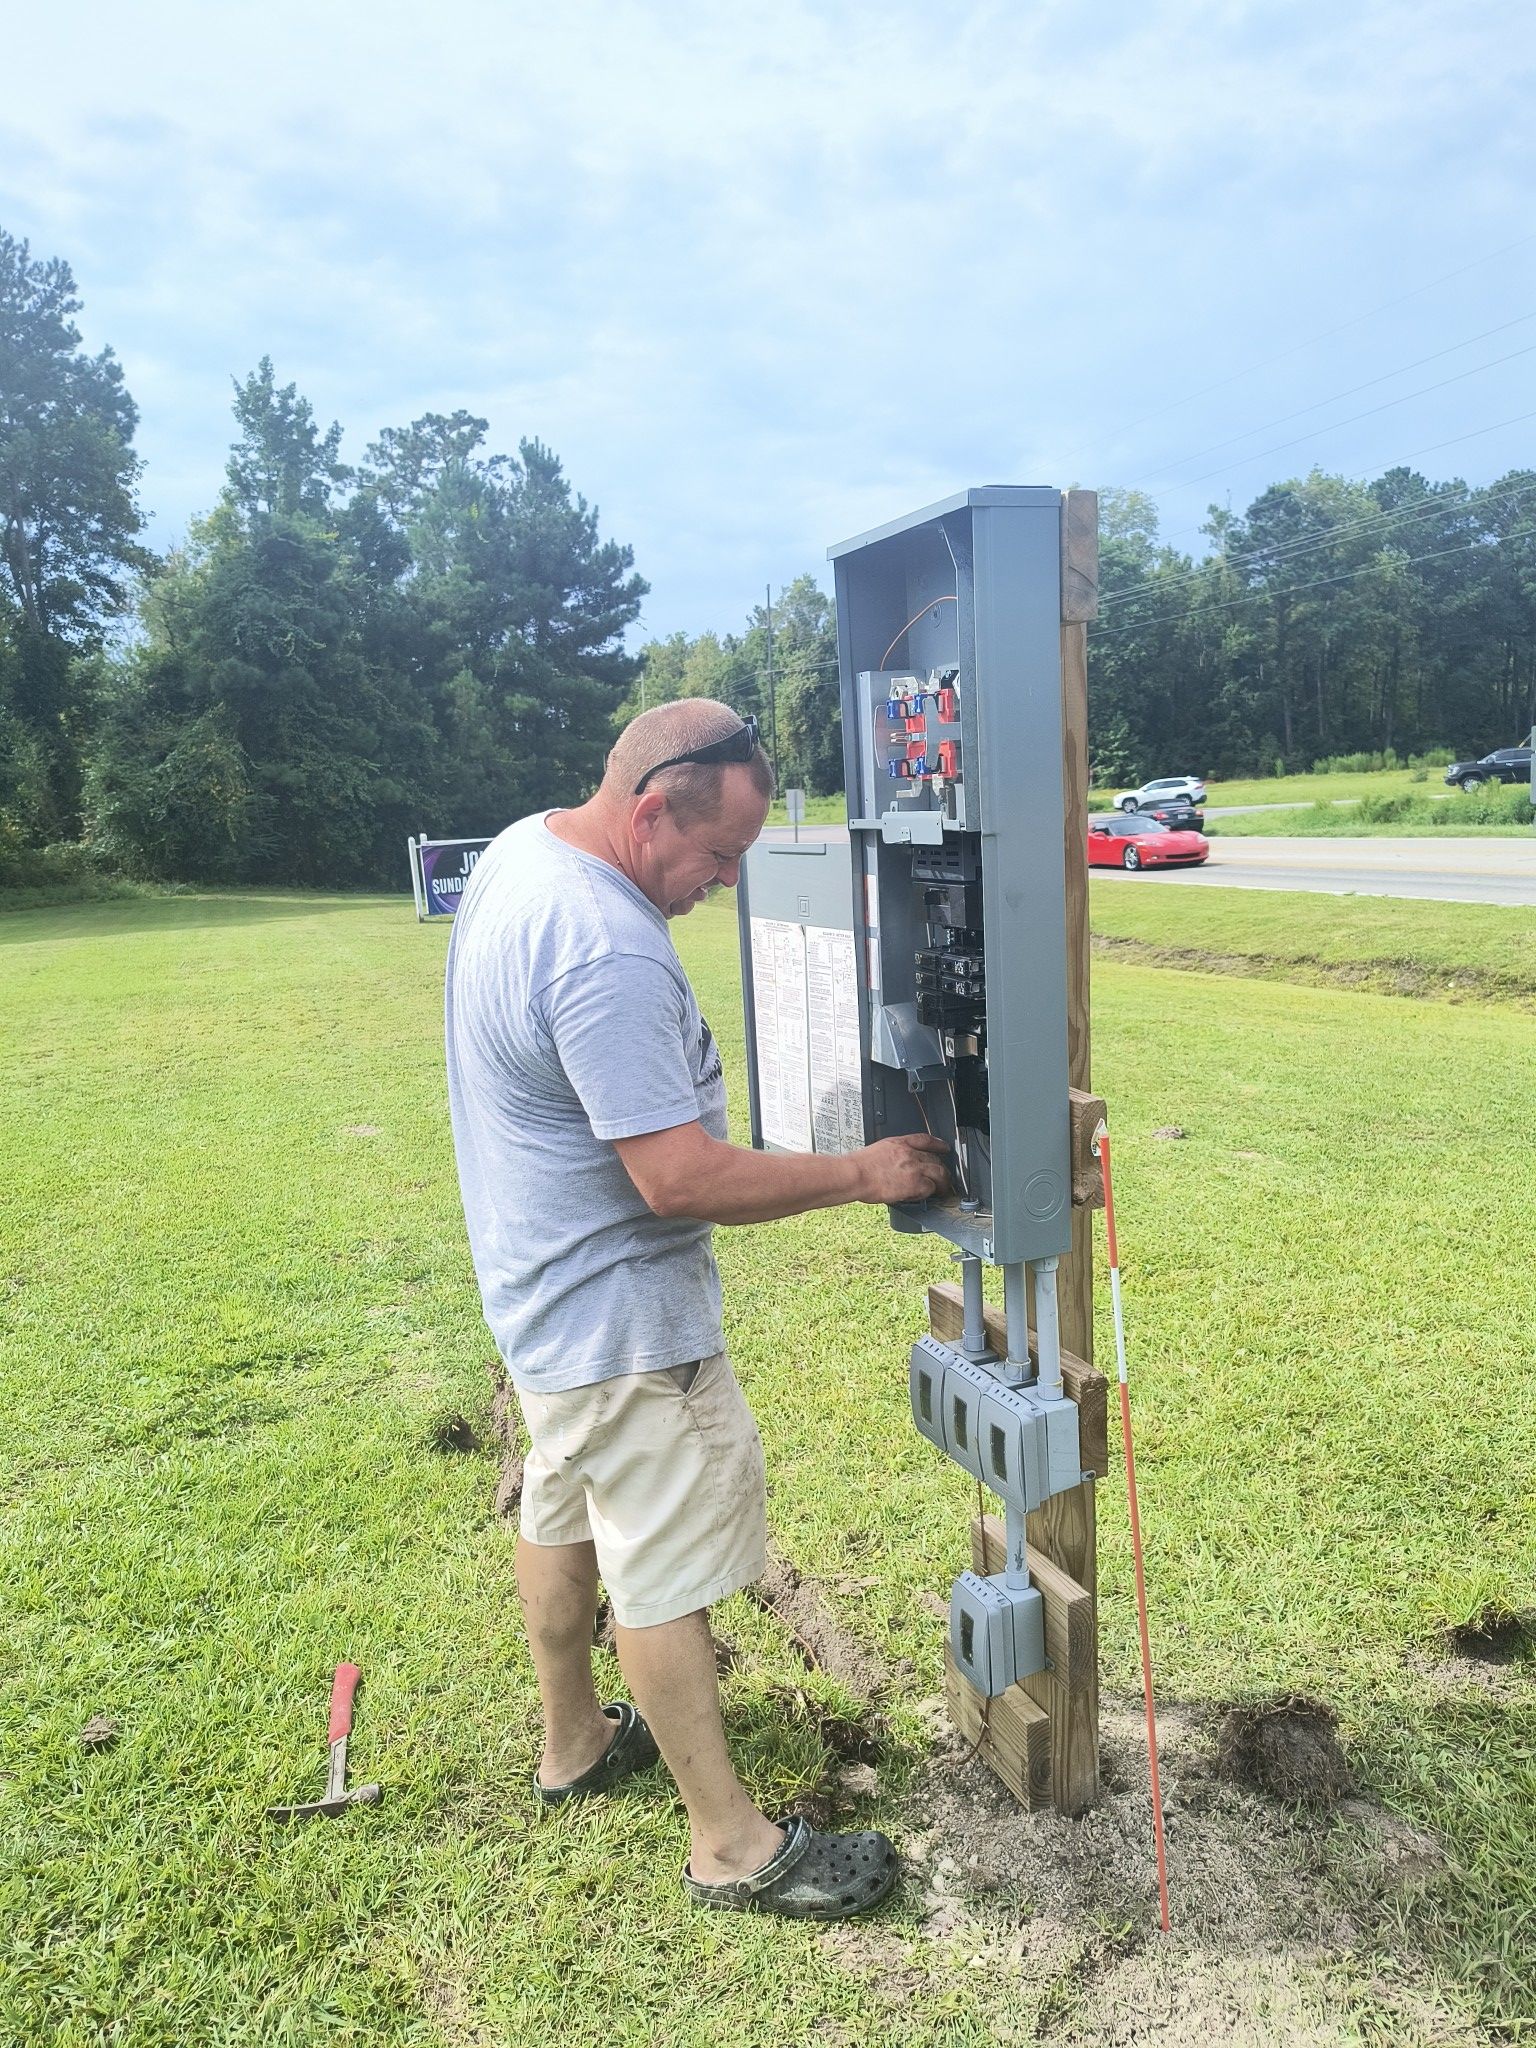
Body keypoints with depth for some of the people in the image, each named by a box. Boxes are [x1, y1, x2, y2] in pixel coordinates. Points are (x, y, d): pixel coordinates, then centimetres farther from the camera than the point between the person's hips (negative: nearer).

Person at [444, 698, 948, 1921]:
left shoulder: (522, 848, 0)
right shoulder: (608, 959, -33)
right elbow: (682, 1178, -32)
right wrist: (863, 1173, -21)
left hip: (542, 1281, 11)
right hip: (619, 1314, -10)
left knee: (564, 1510, 24)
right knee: (668, 1568, 4)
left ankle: (575, 1742, 45)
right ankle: (733, 1844, 22)